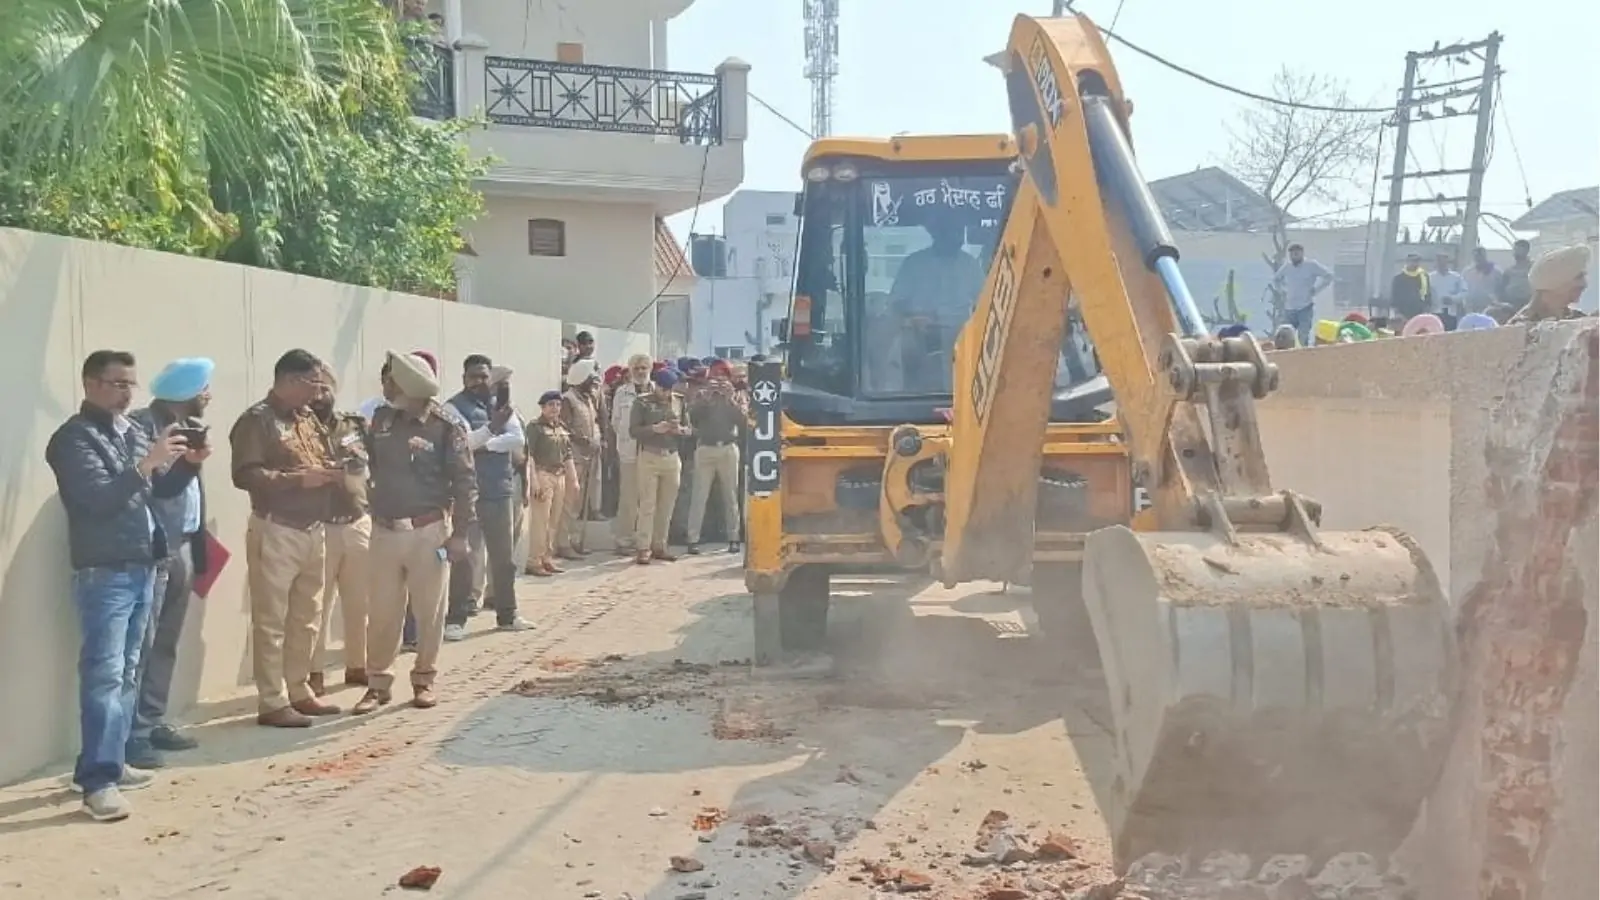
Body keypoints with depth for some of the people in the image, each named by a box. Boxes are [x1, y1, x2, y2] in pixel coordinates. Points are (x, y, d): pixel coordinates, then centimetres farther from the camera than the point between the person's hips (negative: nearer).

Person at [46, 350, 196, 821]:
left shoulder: (134, 430, 13)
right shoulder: (73, 438, -9)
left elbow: (163, 489, 17)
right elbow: (100, 498, -20)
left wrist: (188, 463, -1)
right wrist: (146, 464, -27)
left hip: (142, 567, 8)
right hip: (103, 573, -8)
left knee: (127, 672, 12)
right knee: (104, 674, -11)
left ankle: (110, 763, 21)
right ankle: (98, 781, -10)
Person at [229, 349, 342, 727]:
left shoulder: (309, 417, 14)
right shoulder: (257, 420, -9)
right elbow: (245, 475, -19)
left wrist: (331, 472, 4)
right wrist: (299, 479, -22)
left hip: (314, 530, 8)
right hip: (276, 532, -8)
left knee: (307, 619, 15)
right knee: (271, 622, -2)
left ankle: (299, 691, 26)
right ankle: (272, 703, 4)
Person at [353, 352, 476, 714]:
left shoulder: (446, 428, -10)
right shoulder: (382, 418, 4)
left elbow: (465, 483, -9)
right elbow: (368, 462, 16)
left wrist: (460, 533, -11)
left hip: (429, 532, -3)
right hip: (385, 531, 4)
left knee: (428, 611, 8)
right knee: (382, 612, 7)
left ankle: (424, 680, 23)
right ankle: (378, 682, 19)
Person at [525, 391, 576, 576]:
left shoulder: (562, 428, 17)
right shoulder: (535, 426, -4)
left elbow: (567, 456, 21)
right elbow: (529, 455, -10)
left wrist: (574, 479, 16)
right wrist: (534, 480, -17)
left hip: (560, 477, 7)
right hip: (542, 475, -7)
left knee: (554, 521, 9)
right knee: (540, 521, -8)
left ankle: (548, 559, 17)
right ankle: (534, 562, -4)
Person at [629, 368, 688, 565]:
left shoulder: (679, 402, 11)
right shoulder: (642, 403, 0)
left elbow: (689, 428, 14)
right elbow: (633, 430, -6)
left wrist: (680, 429, -9)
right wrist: (655, 429, -20)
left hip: (672, 457, 4)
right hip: (649, 457, -4)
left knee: (666, 506, 6)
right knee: (647, 505, -6)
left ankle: (659, 546, 14)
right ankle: (643, 548, -5)